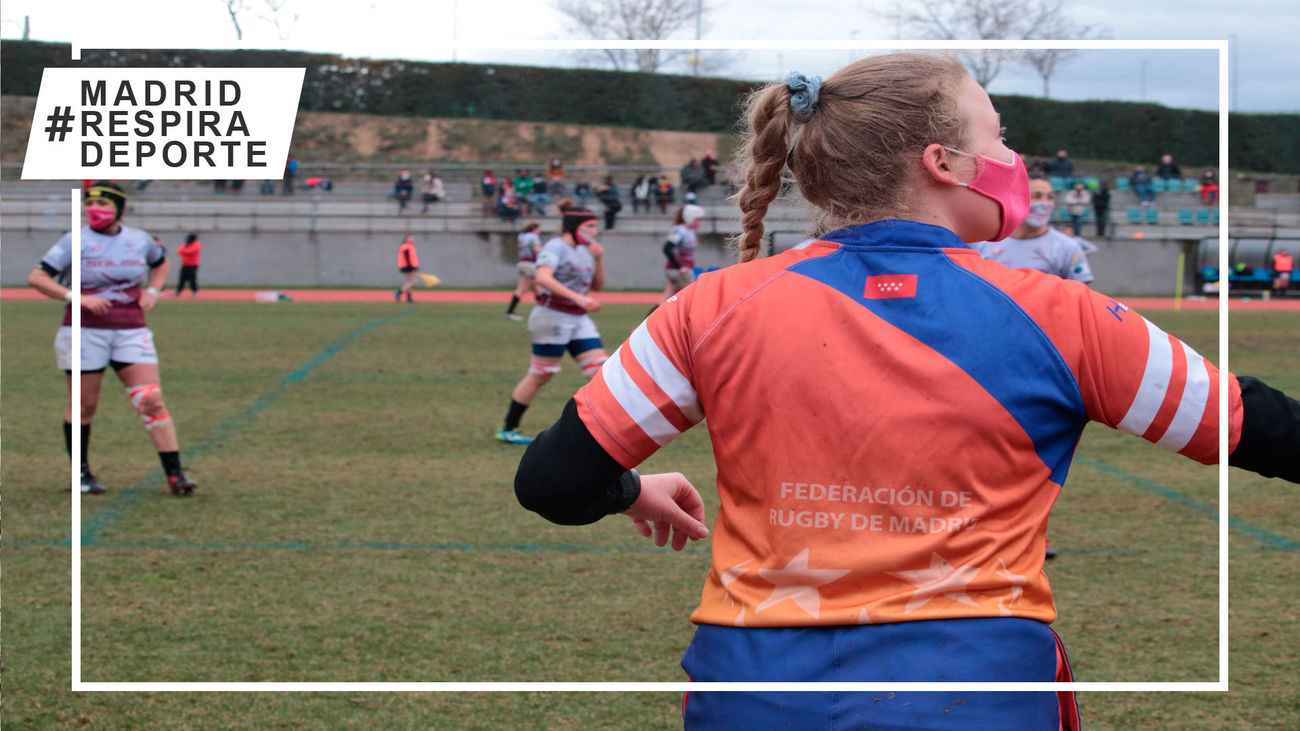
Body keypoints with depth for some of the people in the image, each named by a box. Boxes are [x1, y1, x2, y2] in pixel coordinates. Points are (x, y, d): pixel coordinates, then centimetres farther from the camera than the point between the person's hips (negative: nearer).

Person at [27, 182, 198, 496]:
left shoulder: (140, 240, 8)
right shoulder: (75, 241, -2)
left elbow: (161, 263, 29)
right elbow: (37, 278, -7)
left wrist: (153, 290, 9)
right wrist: (76, 298, -19)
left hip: (131, 330, 2)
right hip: (85, 330, -2)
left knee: (152, 400, -7)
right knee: (84, 405, 4)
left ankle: (175, 475, -8)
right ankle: (81, 473, 21)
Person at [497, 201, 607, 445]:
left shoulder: (584, 251, 14)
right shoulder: (556, 247, -11)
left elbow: (598, 286, 20)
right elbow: (543, 277, -29)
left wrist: (599, 259, 3)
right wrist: (578, 297, -36)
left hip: (579, 320, 8)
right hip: (553, 317, -8)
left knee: (600, 370, -2)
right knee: (540, 375, -1)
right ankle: (508, 429, 10)